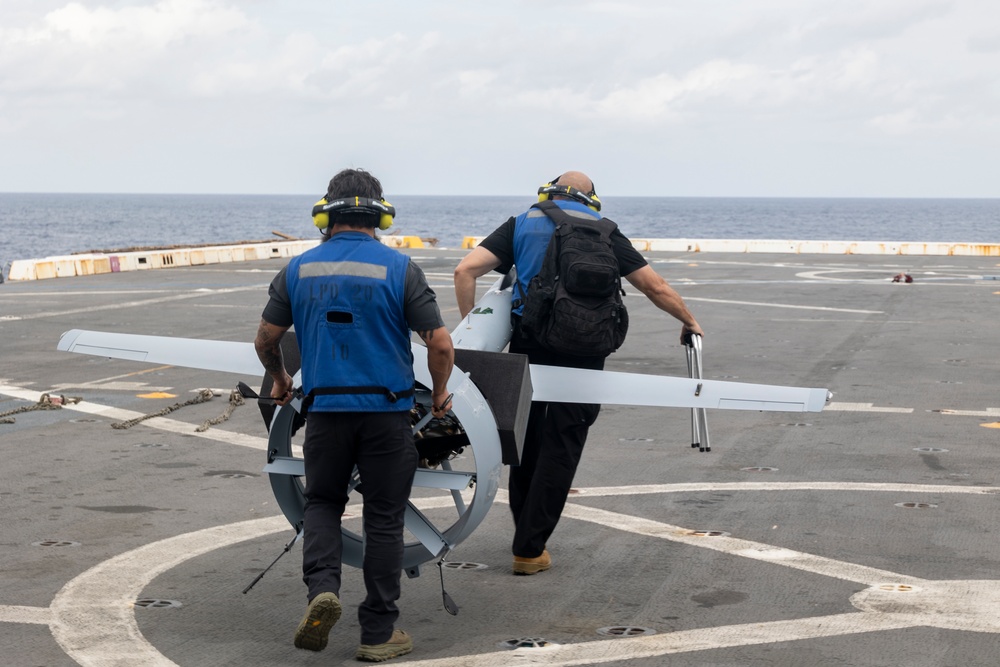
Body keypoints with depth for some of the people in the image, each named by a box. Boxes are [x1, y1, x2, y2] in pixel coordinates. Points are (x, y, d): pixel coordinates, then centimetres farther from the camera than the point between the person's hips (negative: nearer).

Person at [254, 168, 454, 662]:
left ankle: (322, 586, -7)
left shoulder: (300, 269, 1)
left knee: (322, 503, 19)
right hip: (387, 410, -2)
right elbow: (440, 344, -10)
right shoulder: (398, 269, -7)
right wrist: (439, 393, 9)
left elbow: (266, 339, 7)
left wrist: (279, 380, 27)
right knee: (383, 520, 8)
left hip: (325, 409, 2)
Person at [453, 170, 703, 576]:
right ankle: (530, 550, 6)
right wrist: (688, 322, 26)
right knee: (560, 449, 5)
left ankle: (526, 535, 27)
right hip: (581, 353, -1)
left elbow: (466, 270, -1)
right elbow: (654, 287, 10)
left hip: (528, 345, 2)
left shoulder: (521, 224, 12)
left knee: (524, 440, 17)